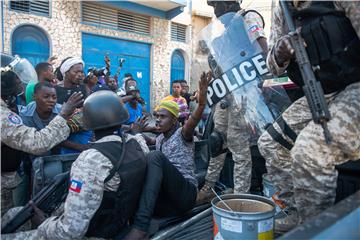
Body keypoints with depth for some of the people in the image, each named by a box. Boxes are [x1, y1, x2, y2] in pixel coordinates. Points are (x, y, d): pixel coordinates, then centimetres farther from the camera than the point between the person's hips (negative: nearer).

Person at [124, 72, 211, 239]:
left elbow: (194, 119, -25)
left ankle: (140, 226, -38)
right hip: (166, 196, 6)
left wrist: (201, 102, -44)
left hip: (185, 193, -6)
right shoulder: (160, 139, 18)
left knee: (155, 156, -30)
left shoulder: (182, 134, -2)